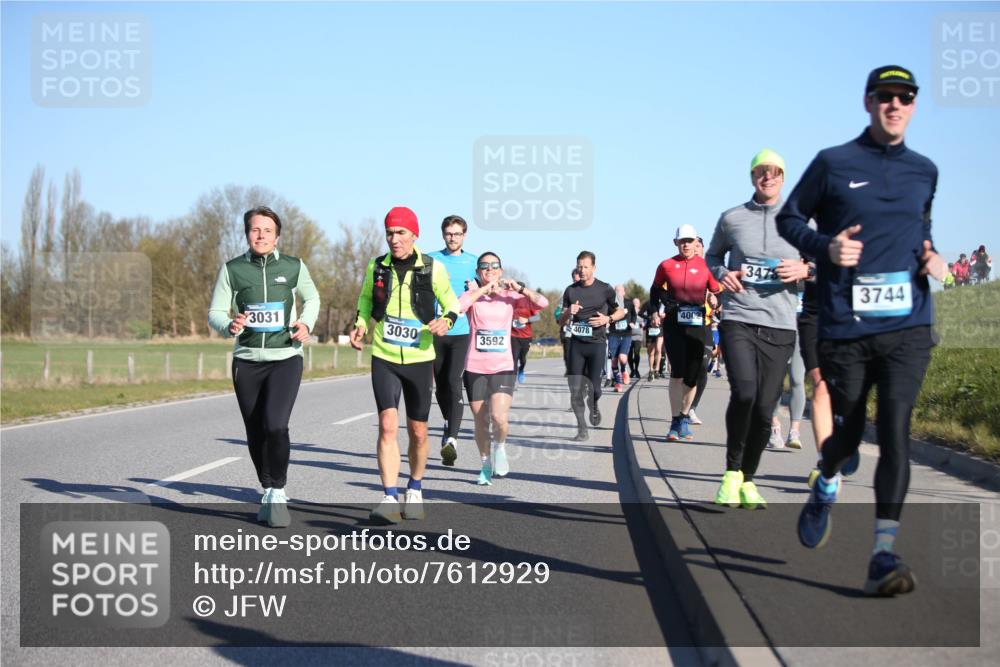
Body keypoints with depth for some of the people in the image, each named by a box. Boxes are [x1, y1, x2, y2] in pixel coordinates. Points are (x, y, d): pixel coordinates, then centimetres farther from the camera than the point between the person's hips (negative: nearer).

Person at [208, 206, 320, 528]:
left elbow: (311, 298, 19)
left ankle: (278, 493, -1)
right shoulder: (232, 269, 0)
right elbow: (215, 313, 1)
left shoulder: (293, 266, 1)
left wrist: (306, 323, 0)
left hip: (285, 358, -1)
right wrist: (229, 326, -21)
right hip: (247, 360, 2)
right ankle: (267, 491, 27)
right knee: (255, 434, 6)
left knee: (275, 426, -18)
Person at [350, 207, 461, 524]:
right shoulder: (376, 267, 0)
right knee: (387, 425, -15)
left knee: (418, 432, 9)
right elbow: (365, 299, 17)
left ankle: (415, 490, 32)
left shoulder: (433, 268, -6)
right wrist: (360, 325, -1)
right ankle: (390, 499, -13)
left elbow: (451, 304, 5)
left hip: (419, 359, 0)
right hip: (384, 358, 0)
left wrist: (445, 321, -16)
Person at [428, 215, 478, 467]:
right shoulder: (431, 260, 7)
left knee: (454, 382, -16)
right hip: (435, 331, 2)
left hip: (461, 332, -2)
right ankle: (449, 425, 35)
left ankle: (452, 438, -23)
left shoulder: (473, 262, 7)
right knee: (440, 385, 12)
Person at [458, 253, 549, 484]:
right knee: (481, 421, 8)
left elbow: (542, 303, -5)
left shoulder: (510, 297, 6)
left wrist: (519, 287, -14)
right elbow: (457, 306, -21)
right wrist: (483, 289, -18)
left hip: (503, 368, 0)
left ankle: (499, 446, 17)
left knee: (499, 417, -16)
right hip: (475, 368, 0)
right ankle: (485, 464, 29)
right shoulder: (472, 295, 2)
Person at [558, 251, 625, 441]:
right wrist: (568, 313, -11)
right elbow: (562, 321, 11)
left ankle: (594, 408, 28)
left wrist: (608, 319, -8)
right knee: (575, 389, -4)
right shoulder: (571, 291, 7)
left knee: (593, 388, -7)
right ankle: (582, 429, 7)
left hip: (597, 343, -2)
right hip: (576, 344, 2)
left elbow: (621, 311, 11)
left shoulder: (604, 289, 1)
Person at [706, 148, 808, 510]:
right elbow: (712, 256, 22)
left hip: (780, 326, 2)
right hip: (737, 320, -1)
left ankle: (748, 479, 21)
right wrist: (722, 274, 0)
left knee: (764, 409, 0)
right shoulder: (731, 218, 8)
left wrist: (804, 271, -9)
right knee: (743, 393, -23)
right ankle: (732, 472, -4)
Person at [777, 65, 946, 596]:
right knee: (847, 431, 8)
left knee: (894, 427, -14)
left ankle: (884, 554, -11)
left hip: (908, 325, 1)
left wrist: (931, 257, 6)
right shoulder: (833, 164, 3)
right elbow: (789, 218, 9)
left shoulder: (924, 171, 13)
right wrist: (825, 246, -10)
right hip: (845, 326, -1)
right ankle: (826, 487, 45)